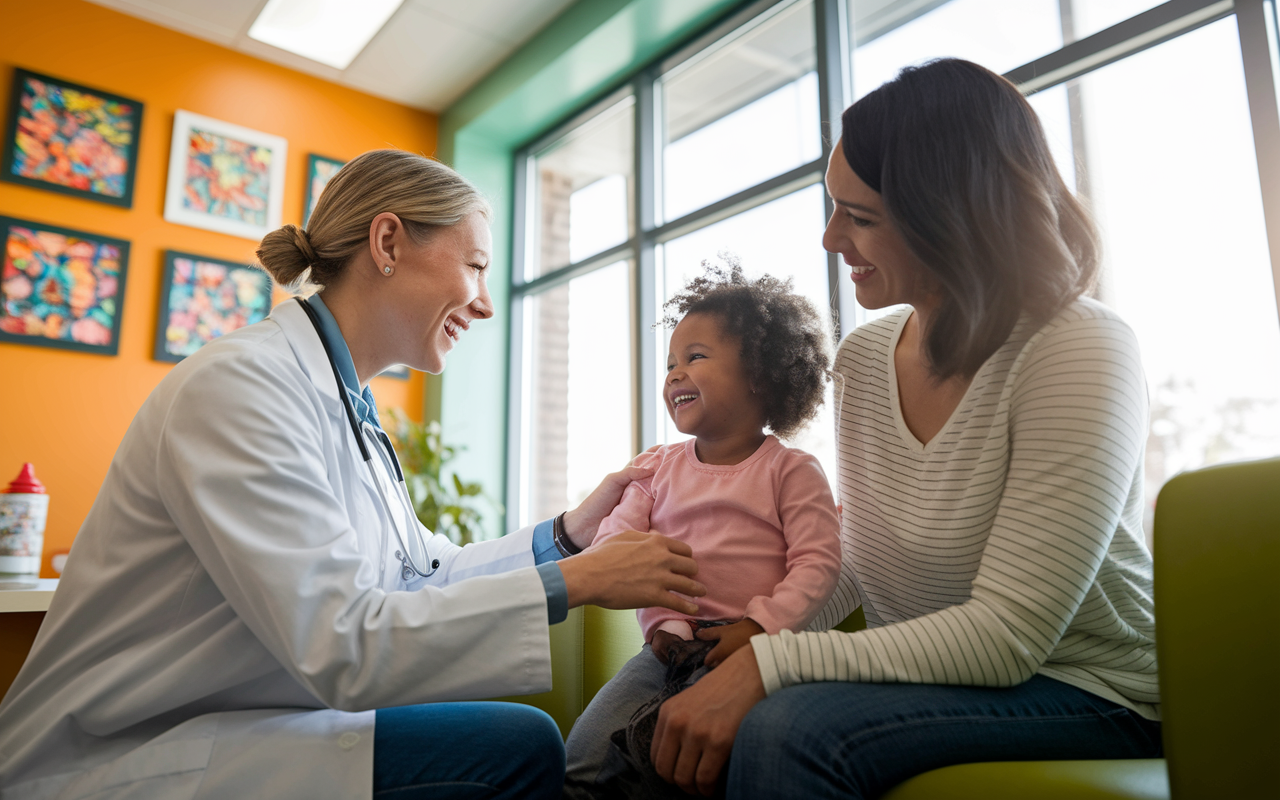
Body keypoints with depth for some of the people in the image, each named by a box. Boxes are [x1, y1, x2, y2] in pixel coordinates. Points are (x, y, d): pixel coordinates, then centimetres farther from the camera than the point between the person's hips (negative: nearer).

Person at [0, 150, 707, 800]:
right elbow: (340, 644, -26)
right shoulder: (243, 383, -21)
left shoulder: (349, 406, 7)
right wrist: (575, 582, -23)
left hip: (249, 726, 9)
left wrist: (567, 534, 0)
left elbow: (420, 577, 10)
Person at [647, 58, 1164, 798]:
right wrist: (756, 639, -5)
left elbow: (1007, 637, -24)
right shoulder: (862, 357, 1)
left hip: (1089, 694, -5)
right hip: (935, 676, 5)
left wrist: (771, 663, -28)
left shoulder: (1080, 350, -19)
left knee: (786, 731, -31)